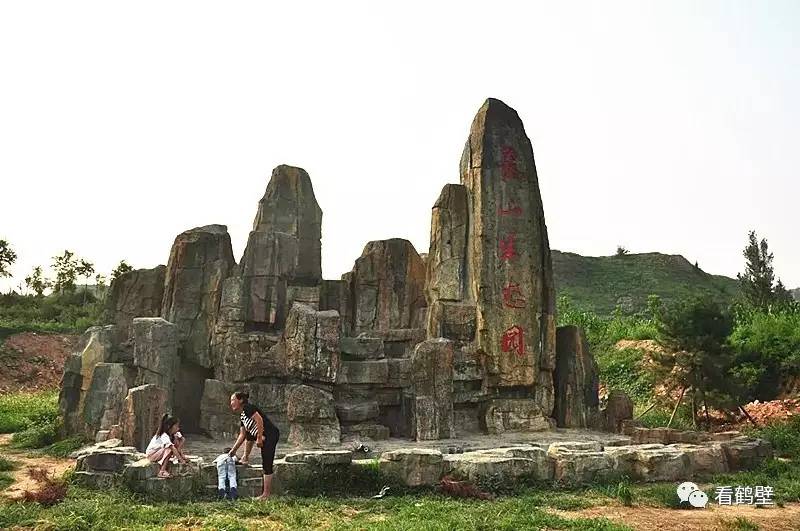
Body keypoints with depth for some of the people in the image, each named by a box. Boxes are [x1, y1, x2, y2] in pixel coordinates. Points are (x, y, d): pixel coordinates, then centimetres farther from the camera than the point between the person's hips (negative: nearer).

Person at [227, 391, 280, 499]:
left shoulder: (248, 408, -6)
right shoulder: (242, 416, 21)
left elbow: (259, 420, -19)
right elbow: (242, 435, 25)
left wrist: (259, 437, -18)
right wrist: (233, 450, 26)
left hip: (270, 434, -9)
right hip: (264, 438, 9)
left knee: (267, 465, -7)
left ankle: (266, 494, -3)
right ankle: (246, 457, 23)